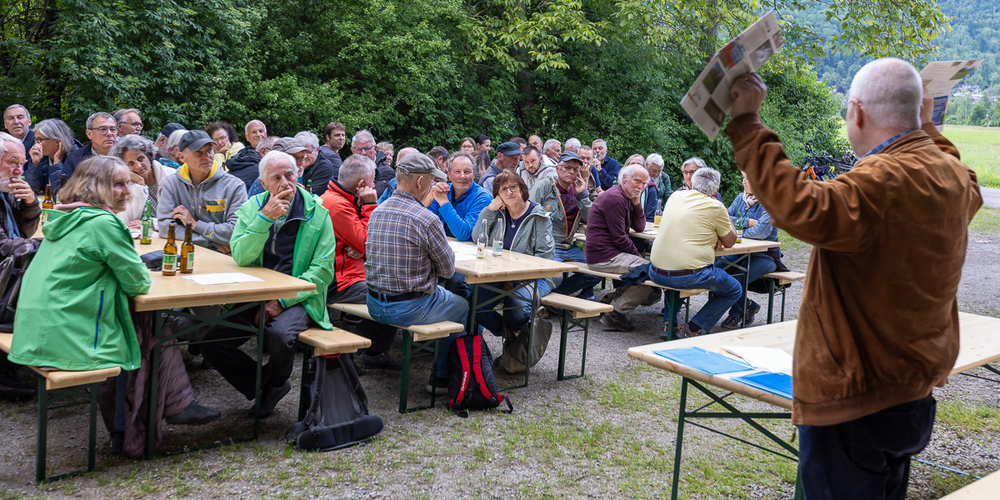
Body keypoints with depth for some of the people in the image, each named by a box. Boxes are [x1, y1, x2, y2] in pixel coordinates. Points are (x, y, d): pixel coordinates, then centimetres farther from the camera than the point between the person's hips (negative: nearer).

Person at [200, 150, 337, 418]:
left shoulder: (317, 213, -4)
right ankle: (260, 386, 10)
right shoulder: (252, 207, 5)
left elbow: (322, 270, -8)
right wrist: (265, 218, -21)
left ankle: (274, 384, 2)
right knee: (213, 344, -13)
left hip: (299, 298, -3)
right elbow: (240, 257, -9)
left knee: (279, 334, -33)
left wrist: (282, 300, -16)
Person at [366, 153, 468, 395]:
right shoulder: (427, 220, -20)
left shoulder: (377, 212, 3)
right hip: (408, 309, -7)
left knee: (438, 290, 31)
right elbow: (448, 270, -10)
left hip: (374, 305, 7)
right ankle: (441, 378, 25)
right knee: (462, 306, 20)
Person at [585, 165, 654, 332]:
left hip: (611, 253, 11)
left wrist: (636, 202, 2)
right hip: (603, 257, -11)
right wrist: (637, 254, -3)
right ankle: (615, 313, -9)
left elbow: (640, 227, 14)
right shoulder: (614, 198, -16)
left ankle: (612, 299, 15)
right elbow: (619, 238, -17)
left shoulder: (627, 198, 17)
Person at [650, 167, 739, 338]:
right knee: (734, 291, 17)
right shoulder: (715, 207, -6)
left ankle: (668, 324, 25)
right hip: (689, 276, -6)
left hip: (656, 272, 6)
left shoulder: (675, 196, 11)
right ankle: (692, 330, 3)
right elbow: (730, 242, 5)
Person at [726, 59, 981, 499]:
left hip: (855, 404, -10)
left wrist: (746, 124, -34)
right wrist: (927, 126, 41)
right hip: (913, 390, 10)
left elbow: (801, 207, -40)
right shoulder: (953, 175, 6)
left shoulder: (883, 183, -25)